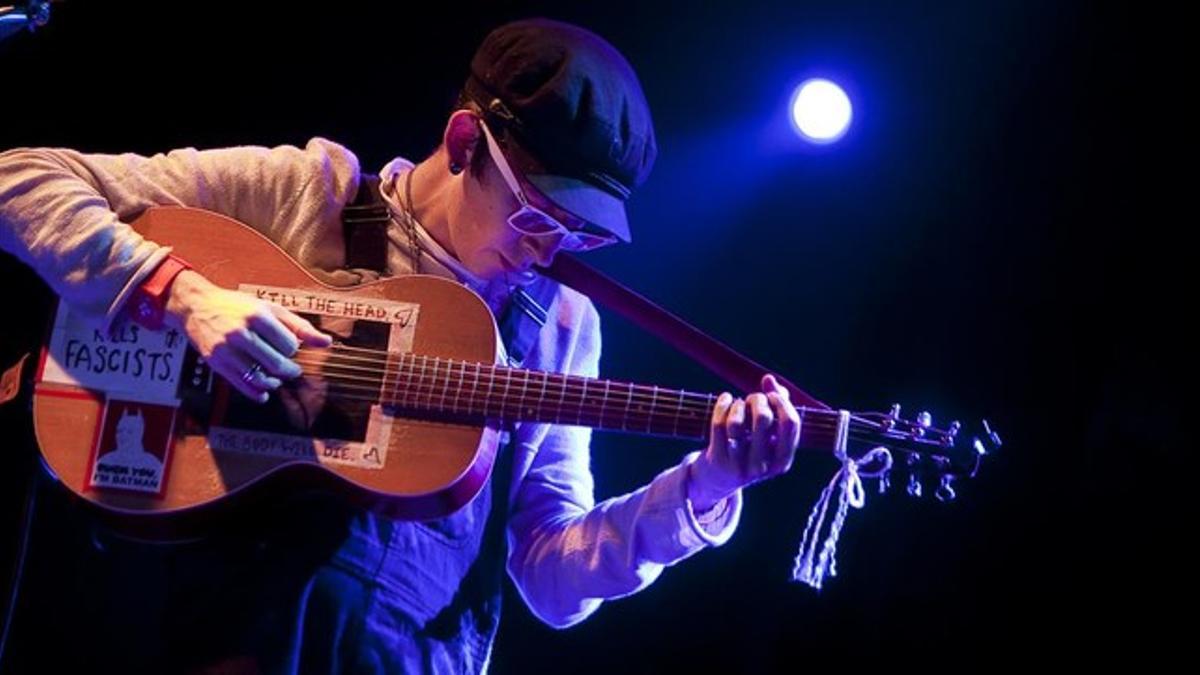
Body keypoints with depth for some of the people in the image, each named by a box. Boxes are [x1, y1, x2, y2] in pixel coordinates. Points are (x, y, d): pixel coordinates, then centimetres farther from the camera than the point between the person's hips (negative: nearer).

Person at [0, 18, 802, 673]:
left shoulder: (562, 329, 14)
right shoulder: (304, 190, 4)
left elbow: (554, 581, 13)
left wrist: (700, 490, -2)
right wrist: (182, 291, -13)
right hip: (204, 610, -5)